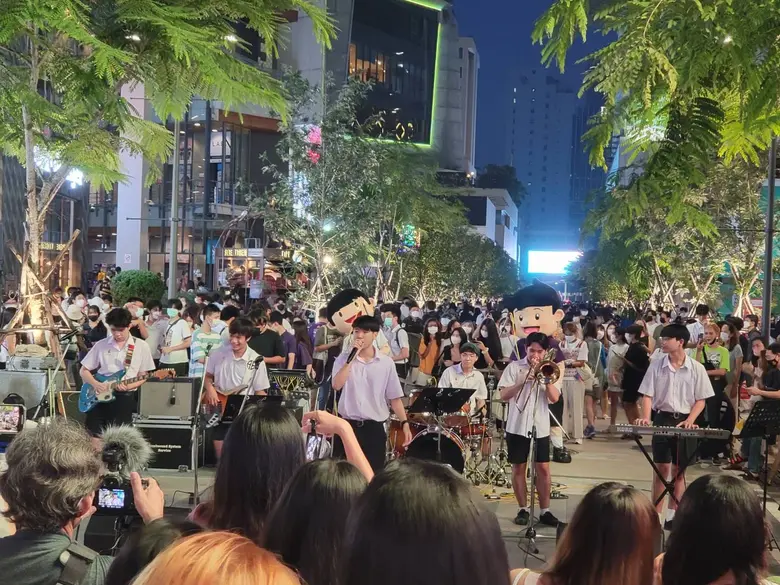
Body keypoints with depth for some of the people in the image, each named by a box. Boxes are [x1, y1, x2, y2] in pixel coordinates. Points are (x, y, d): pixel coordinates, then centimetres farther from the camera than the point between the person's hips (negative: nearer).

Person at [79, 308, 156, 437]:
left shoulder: (141, 346, 3)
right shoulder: (101, 345, 6)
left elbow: (143, 376, 5)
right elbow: (84, 370, 10)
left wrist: (128, 386, -13)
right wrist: (95, 384, -8)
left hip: (125, 395, -2)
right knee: (92, 432, -9)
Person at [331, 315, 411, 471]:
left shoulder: (386, 363, 2)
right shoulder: (344, 359, 0)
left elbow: (394, 397, 5)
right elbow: (337, 385, -17)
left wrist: (405, 423, -5)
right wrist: (352, 356, -16)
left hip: (374, 427, 0)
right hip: (347, 425, 0)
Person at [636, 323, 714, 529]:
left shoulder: (696, 369, -2)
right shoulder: (656, 366, -1)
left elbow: (700, 400, 0)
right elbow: (647, 395, 0)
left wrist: (689, 421, -14)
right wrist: (646, 418, -16)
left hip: (684, 421, 0)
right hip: (662, 419, 0)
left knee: (679, 469, 8)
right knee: (662, 467, -1)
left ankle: (672, 514, 16)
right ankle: (656, 513, 4)